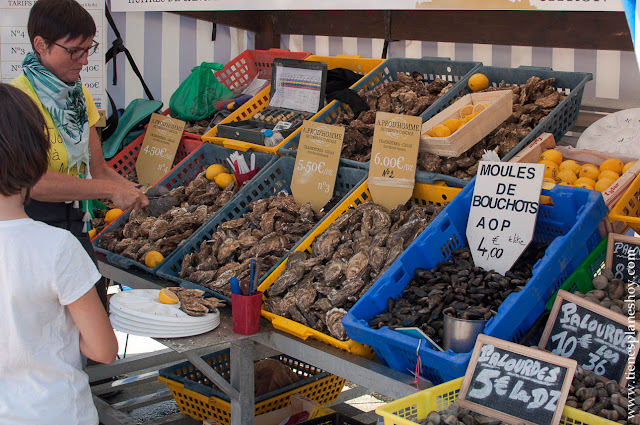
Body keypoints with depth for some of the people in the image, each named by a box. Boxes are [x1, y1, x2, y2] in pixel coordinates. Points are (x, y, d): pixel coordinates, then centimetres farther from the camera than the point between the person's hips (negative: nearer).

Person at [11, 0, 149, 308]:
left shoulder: (79, 95, 10)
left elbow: (98, 169, 9)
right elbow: (33, 180, -30)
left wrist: (139, 196, -10)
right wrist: (110, 189, -27)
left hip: (74, 220, 8)